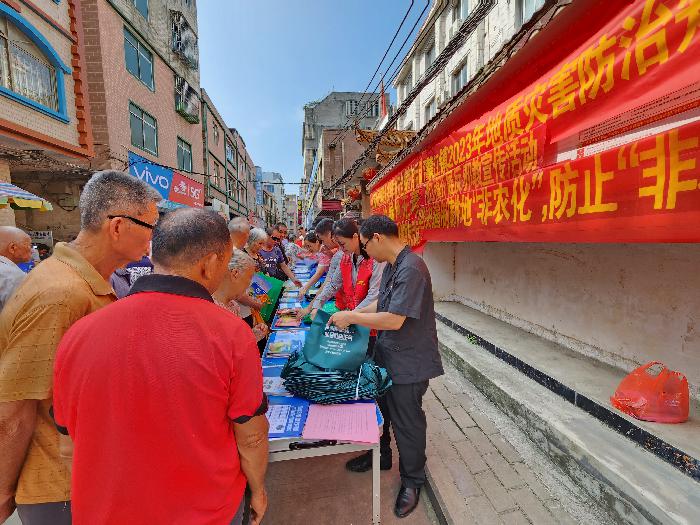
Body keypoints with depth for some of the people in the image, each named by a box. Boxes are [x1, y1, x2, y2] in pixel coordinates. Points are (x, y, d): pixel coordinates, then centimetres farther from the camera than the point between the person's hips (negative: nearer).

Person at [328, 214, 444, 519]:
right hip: (387, 355, 9)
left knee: (407, 421, 12)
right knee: (380, 408, 25)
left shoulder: (411, 270, -27)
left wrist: (352, 317, -20)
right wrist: (351, 314, 3)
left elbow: (394, 320, -30)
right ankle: (380, 455, 51)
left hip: (408, 363, -9)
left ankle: (412, 480, 38)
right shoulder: (391, 266, 4)